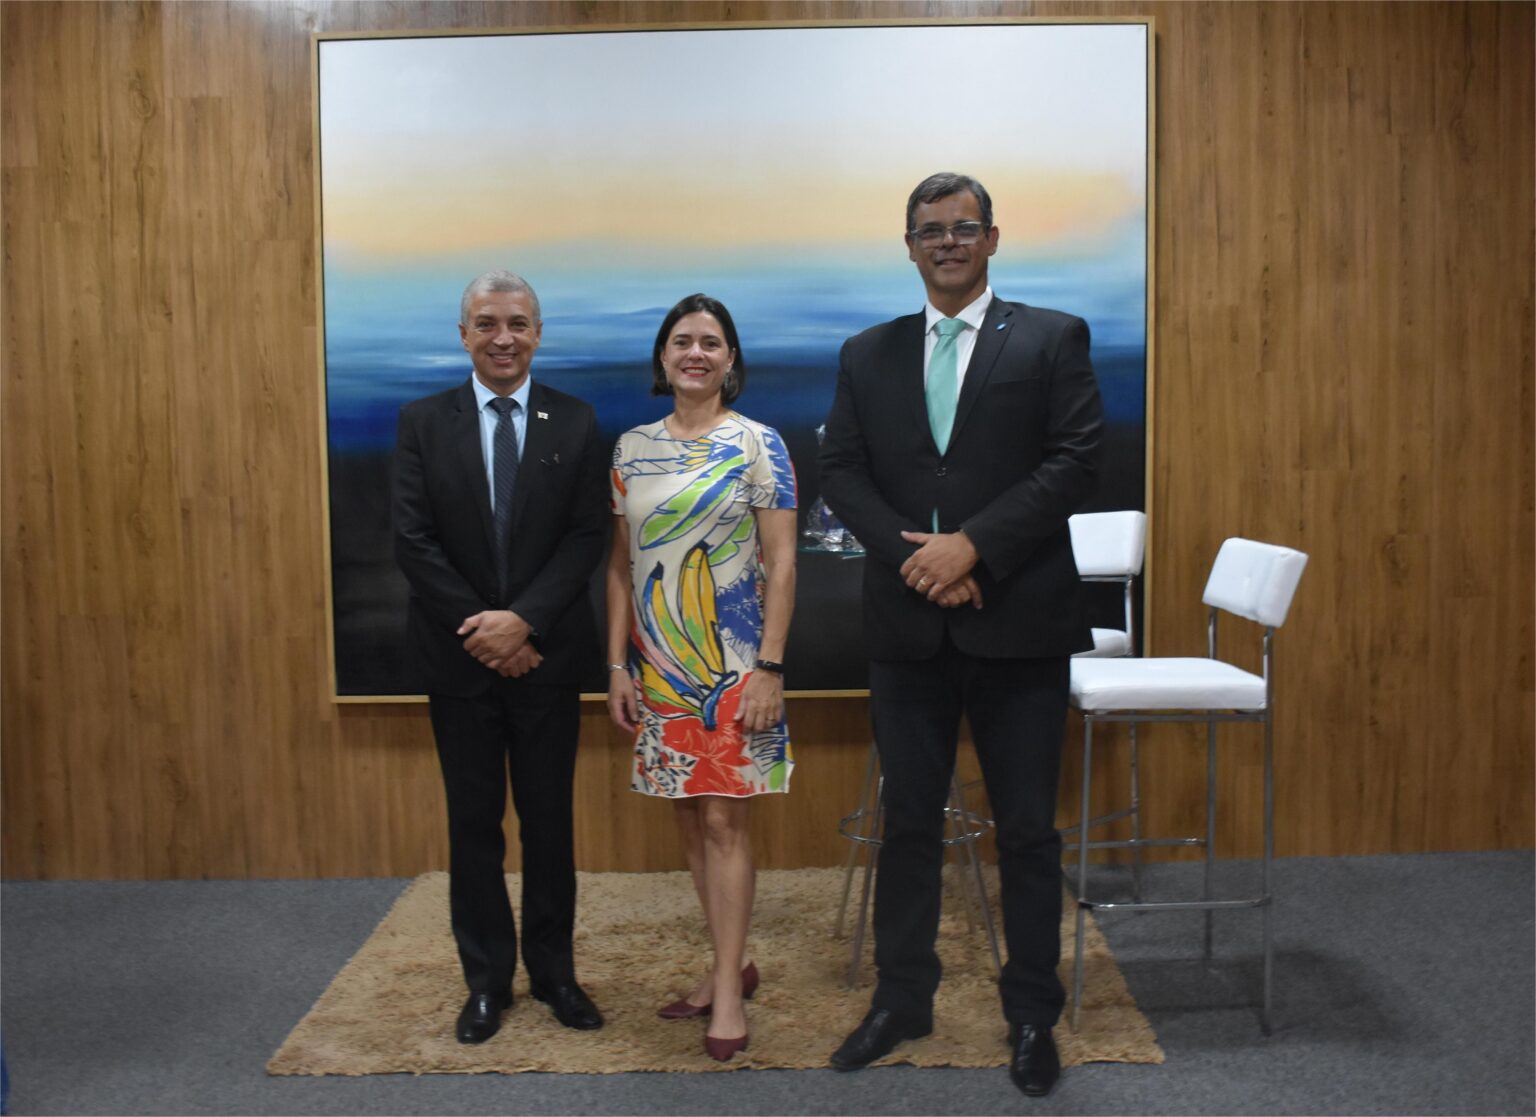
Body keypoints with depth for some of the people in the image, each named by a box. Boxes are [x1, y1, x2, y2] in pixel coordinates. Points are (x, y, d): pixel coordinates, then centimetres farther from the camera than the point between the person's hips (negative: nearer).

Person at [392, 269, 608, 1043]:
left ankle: (554, 971, 24)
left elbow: (585, 537, -5)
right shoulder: (422, 422, 1)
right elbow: (412, 542, -5)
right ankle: (487, 979, 23)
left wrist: (523, 621, -17)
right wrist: (482, 630, -13)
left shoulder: (574, 422, 1)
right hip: (459, 659, 0)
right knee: (473, 822, 9)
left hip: (546, 656, 0)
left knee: (549, 819, 9)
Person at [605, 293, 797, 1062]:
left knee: (722, 821, -2)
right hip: (659, 666, 5)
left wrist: (769, 668, -13)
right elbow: (621, 563, 9)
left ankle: (728, 987, 10)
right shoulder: (633, 447, 7)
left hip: (732, 665, -4)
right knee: (690, 821, 11)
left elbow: (781, 563, -8)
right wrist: (617, 664, 4)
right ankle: (730, 964, 27)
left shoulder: (758, 444, -5)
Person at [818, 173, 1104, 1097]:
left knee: (1028, 829, 7)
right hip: (908, 623, 3)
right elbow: (841, 470, 4)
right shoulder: (868, 354, 11)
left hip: (1019, 622, -2)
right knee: (909, 822, 12)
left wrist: (971, 544, -16)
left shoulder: (1053, 339, 2)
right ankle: (903, 998, 28)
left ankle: (1033, 1017, 24)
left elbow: (1076, 461, -8)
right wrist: (912, 551, -12)